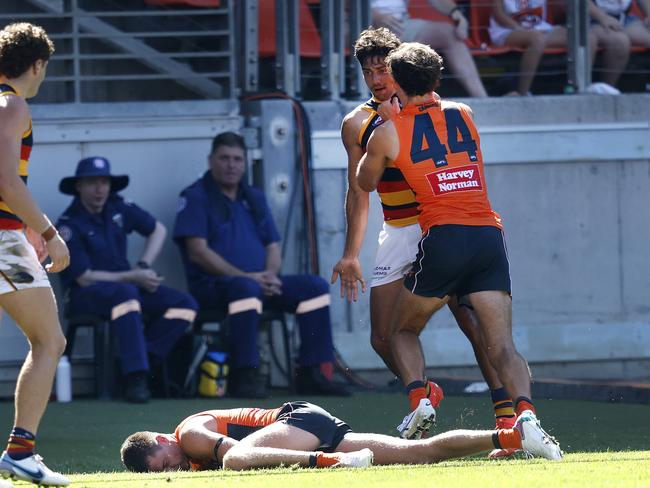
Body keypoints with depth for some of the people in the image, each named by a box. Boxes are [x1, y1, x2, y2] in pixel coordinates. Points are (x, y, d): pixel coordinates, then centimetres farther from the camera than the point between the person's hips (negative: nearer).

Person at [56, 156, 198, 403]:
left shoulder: (118, 208, 3)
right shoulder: (69, 226, -14)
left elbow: (158, 230, 17)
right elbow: (85, 278, -16)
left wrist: (143, 267, 1)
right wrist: (134, 278, -17)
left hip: (127, 282, 6)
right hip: (85, 294, -6)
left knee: (185, 305, -14)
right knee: (126, 293, -40)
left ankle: (139, 364, -18)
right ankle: (135, 377, -42)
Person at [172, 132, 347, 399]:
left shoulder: (254, 198, 20)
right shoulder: (196, 197, -1)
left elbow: (272, 246, 17)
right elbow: (198, 251, -12)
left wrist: (271, 275, -8)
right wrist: (244, 276, -18)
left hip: (261, 283, 7)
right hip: (213, 285, -7)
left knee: (315, 286, -9)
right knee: (246, 288, -39)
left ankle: (311, 374, -11)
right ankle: (243, 375, -37)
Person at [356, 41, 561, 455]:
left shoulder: (390, 132, 6)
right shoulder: (464, 115, 16)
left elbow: (365, 183, 24)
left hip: (444, 236, -3)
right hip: (490, 235, 3)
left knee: (403, 331, 19)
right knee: (502, 347, -4)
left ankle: (418, 399, -5)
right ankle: (525, 410, -30)